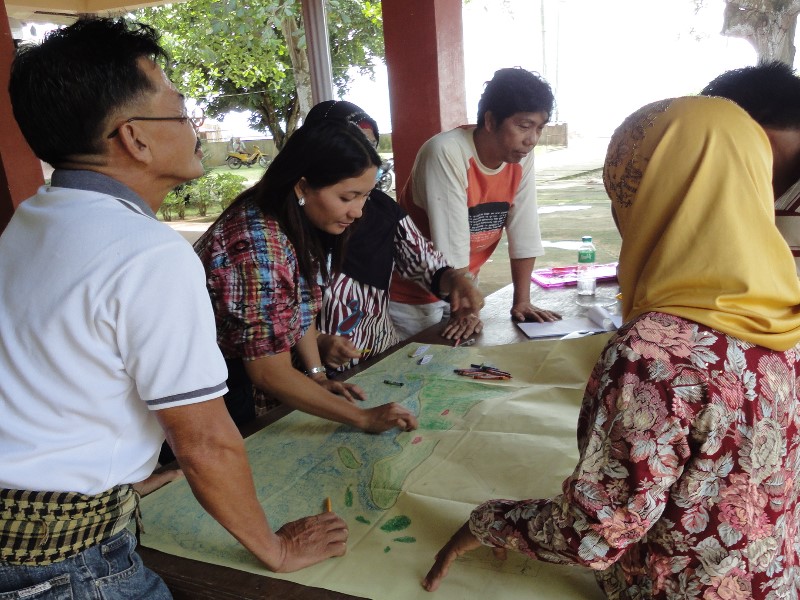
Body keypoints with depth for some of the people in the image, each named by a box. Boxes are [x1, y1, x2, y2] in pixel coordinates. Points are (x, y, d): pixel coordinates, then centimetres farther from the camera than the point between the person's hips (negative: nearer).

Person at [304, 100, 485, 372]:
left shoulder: (383, 207, 6)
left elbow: (425, 262, 8)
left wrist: (453, 280, -13)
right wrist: (317, 343, -26)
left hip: (387, 354, 6)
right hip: (323, 372, -6)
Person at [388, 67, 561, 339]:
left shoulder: (522, 157, -6)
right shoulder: (446, 153, -26)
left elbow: (524, 234, -3)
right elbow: (451, 247, -26)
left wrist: (522, 301, -5)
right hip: (410, 295, -6)